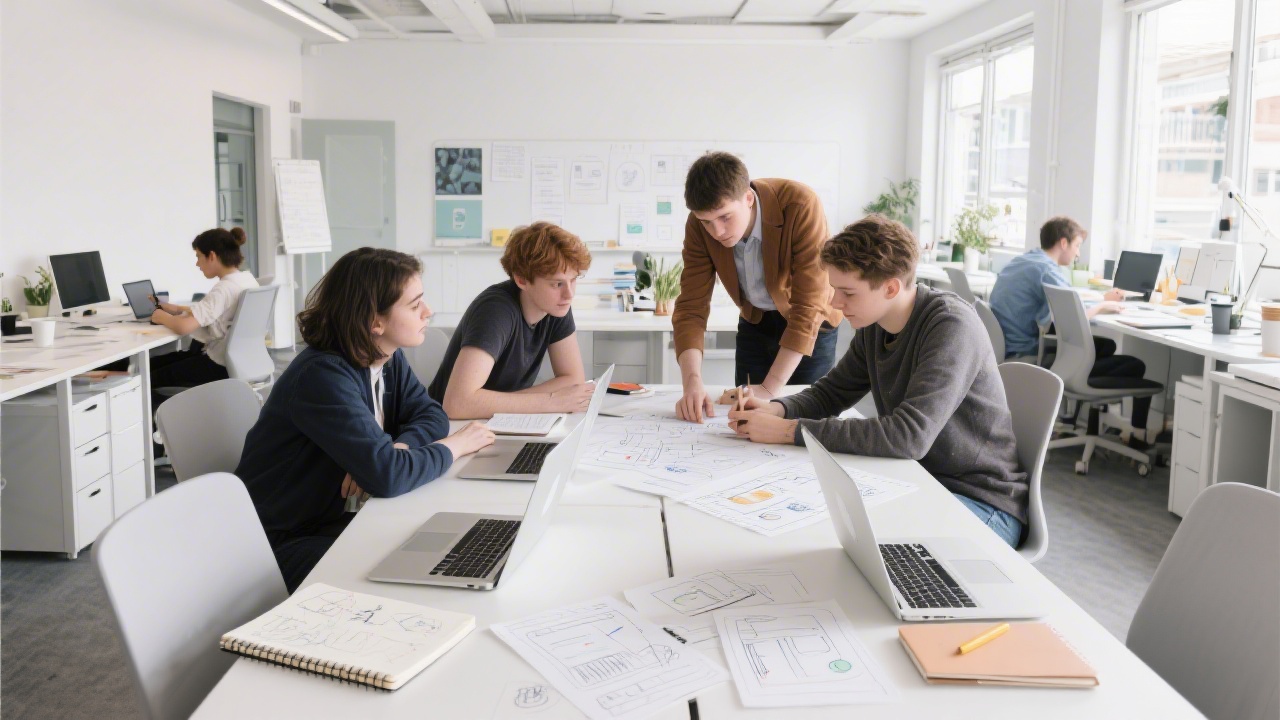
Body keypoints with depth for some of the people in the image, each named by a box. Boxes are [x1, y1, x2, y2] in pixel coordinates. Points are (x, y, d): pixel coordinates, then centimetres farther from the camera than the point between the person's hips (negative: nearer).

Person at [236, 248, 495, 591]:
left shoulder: (388, 358, 0)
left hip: (334, 519, 8)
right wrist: (454, 446, -18)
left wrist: (391, 451, -20)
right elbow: (387, 476, -35)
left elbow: (429, 414, 2)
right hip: (280, 543, -8)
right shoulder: (324, 376, -27)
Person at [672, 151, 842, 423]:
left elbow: (808, 305, -33)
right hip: (755, 320, 4)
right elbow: (691, 307, -20)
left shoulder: (801, 206, -34)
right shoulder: (700, 224, -21)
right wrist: (692, 382, -36)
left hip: (809, 322, -3)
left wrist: (769, 389, -36)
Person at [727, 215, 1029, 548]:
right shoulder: (873, 325, 1)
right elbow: (831, 392, 14)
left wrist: (790, 431, -28)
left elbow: (909, 436, -32)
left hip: (981, 504, -7)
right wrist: (777, 409, -9)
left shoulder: (952, 327, -23)